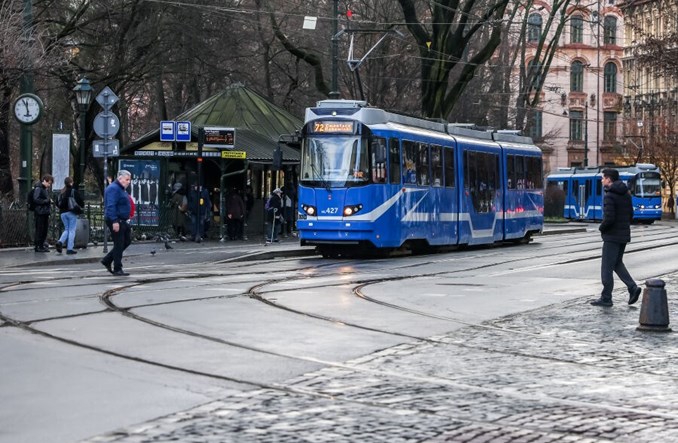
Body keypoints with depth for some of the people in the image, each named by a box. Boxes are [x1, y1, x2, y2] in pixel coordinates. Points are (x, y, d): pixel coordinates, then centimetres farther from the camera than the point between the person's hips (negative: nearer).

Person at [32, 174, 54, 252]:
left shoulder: (46, 189, 18)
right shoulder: (38, 188, -11)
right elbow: (36, 199, -18)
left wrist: (49, 201, 10)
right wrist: (47, 201, -17)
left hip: (45, 212, 9)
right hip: (40, 212, -9)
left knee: (45, 229, 12)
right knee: (39, 229, -5)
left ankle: (42, 245, 20)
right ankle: (38, 247, 0)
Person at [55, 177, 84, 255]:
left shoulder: (61, 192, 5)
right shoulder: (74, 191, -10)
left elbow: (58, 203, 8)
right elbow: (80, 201, -10)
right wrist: (81, 207, 10)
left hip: (63, 213, 5)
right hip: (72, 213, -5)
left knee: (66, 229, 17)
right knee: (72, 230, 1)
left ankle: (60, 242, -6)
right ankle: (69, 248, -1)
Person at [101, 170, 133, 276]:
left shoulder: (122, 189, 18)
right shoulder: (113, 189, -15)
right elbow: (111, 206, -23)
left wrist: (127, 219, 24)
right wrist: (114, 221, -28)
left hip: (122, 221, 10)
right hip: (116, 221, -10)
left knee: (127, 241, 14)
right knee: (119, 244, -5)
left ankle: (107, 260, 21)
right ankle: (117, 269, 2)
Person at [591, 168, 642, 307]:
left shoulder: (609, 196, -17)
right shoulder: (626, 194, 9)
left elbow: (609, 218, -23)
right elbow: (630, 215, 13)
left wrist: (601, 228, -6)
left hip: (612, 236, -8)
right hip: (624, 235, 8)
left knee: (607, 267, 0)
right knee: (617, 263, 20)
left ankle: (606, 298, 4)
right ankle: (632, 288, 6)